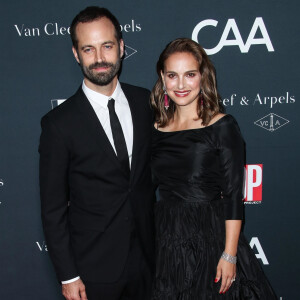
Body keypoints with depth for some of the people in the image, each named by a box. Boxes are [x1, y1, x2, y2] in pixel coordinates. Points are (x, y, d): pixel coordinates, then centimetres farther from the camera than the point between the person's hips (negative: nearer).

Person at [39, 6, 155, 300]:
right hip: (93, 266, -3)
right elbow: (53, 209, -10)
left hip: (145, 254, 4)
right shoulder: (58, 123, -15)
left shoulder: (145, 102, -3)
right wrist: (67, 276, -8)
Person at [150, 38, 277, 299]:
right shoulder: (156, 130, 3)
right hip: (166, 242, 4)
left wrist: (229, 255, -14)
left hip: (212, 239, -3)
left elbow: (233, 196, -10)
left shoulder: (222, 126, -8)